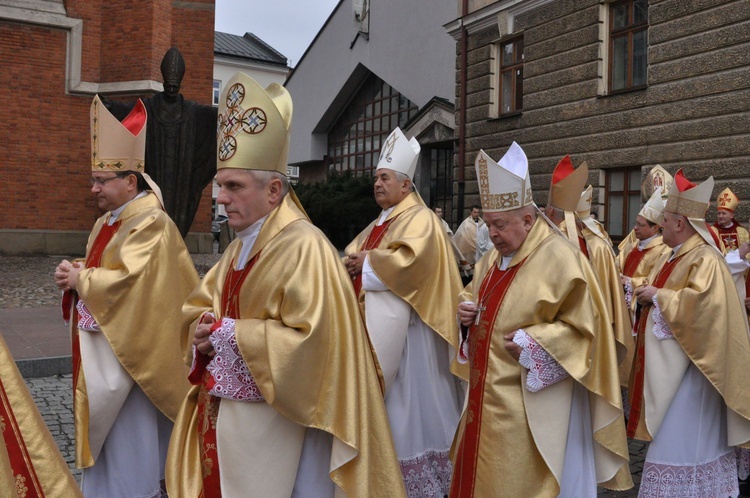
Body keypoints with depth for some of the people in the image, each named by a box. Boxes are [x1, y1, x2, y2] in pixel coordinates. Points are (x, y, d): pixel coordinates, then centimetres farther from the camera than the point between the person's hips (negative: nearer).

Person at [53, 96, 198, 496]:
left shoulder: (151, 224, -18)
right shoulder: (107, 222, 11)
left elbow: (128, 281, -28)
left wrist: (79, 278, -14)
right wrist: (73, 272, -3)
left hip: (127, 348, -9)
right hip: (97, 344, 9)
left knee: (126, 433, 3)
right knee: (105, 431, 19)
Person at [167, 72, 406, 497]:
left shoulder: (304, 247, -19)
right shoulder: (241, 247, 10)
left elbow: (310, 339, -26)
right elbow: (202, 304, 19)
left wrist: (230, 334, -18)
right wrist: (204, 328, -5)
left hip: (272, 424, -8)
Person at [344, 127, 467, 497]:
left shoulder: (420, 219, -10)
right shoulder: (378, 224, 17)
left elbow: (410, 259, -26)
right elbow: (355, 251, 19)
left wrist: (367, 263, -15)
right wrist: (352, 261, -4)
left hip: (404, 326, -8)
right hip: (376, 323, 9)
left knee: (408, 397, 0)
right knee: (384, 400, 13)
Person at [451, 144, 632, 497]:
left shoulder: (560, 258, -15)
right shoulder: (494, 257, 9)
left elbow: (581, 326, -15)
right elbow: (474, 296, 22)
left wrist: (531, 343, -22)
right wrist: (468, 310, 0)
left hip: (532, 400, -8)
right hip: (488, 392, 8)